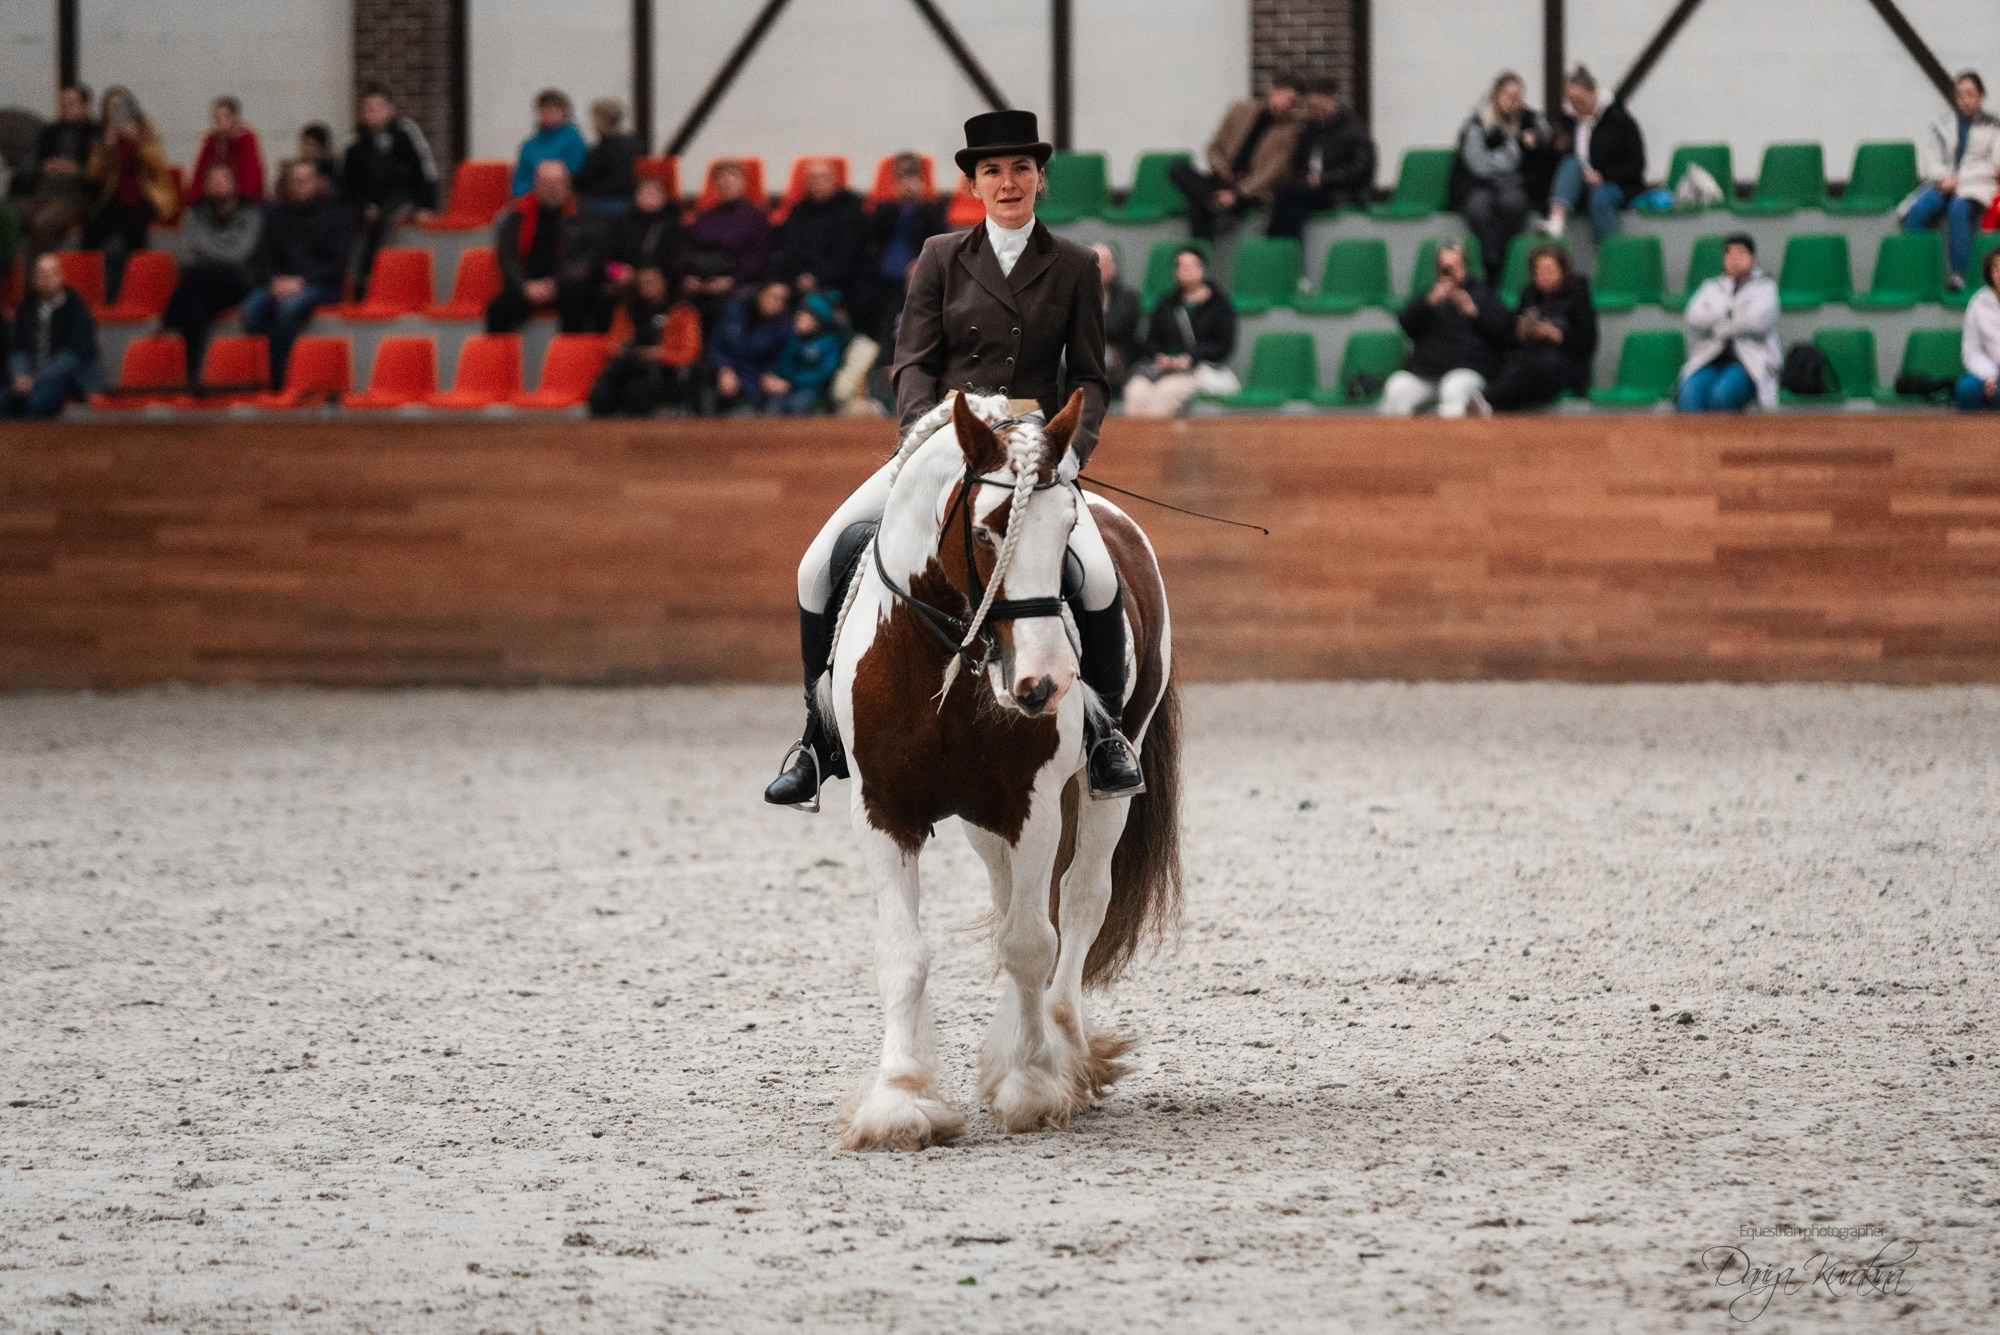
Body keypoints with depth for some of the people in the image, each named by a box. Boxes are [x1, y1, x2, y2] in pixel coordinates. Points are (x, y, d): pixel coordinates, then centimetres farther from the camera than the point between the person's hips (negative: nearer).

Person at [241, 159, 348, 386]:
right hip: (281, 284, 4)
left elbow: (338, 263, 0)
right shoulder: (275, 215, 18)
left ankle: (277, 381, -33)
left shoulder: (334, 214, 7)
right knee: (252, 307, -29)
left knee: (290, 306, -36)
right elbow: (263, 258, 14)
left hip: (321, 286, -4)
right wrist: (275, 281, -8)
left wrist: (302, 281, -12)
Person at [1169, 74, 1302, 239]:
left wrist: (1237, 193, -24)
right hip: (1223, 181, 5)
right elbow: (1215, 148, 15)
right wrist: (1222, 169, -8)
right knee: (1178, 170, -25)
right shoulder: (1242, 110, 9)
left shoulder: (1289, 130, -3)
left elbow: (1273, 171, -12)